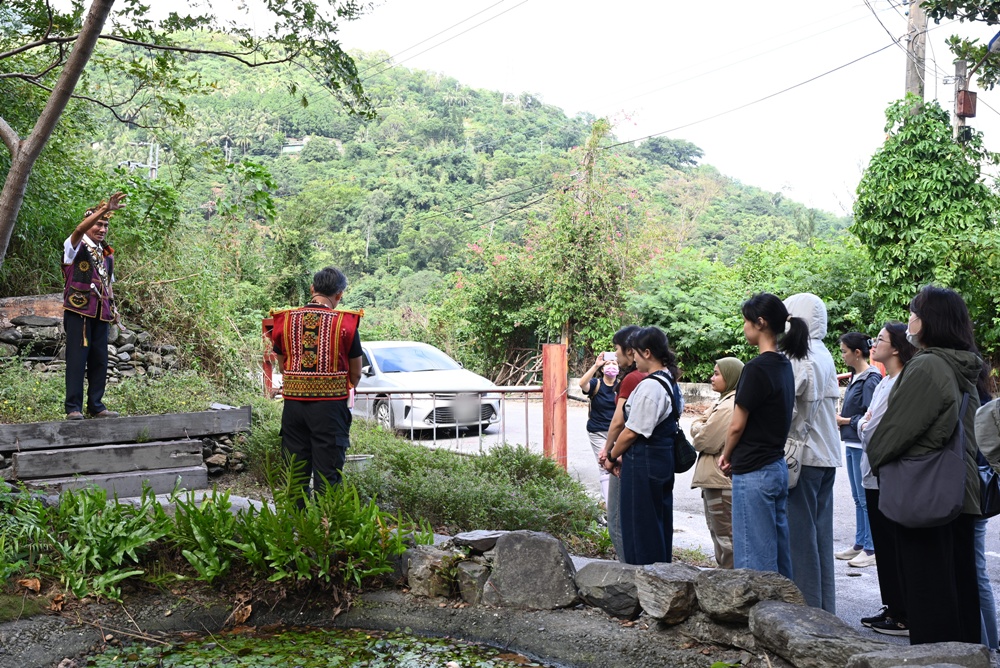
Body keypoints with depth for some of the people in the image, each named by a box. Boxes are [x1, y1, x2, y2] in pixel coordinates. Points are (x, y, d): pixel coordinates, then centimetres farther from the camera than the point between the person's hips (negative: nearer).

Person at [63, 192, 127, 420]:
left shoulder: (107, 254, 18)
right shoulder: (76, 246, 0)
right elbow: (79, 229, -23)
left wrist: (112, 307, 12)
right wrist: (105, 209, -33)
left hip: (101, 314, 6)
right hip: (79, 311, -6)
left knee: (99, 360, 6)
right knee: (77, 359, -6)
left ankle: (96, 405, 14)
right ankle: (73, 408, -3)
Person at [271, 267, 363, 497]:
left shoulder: (285, 320, 3)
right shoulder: (345, 322, -6)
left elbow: (282, 367, 12)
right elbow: (356, 374, 2)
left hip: (293, 403, 3)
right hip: (331, 404, -3)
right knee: (327, 473, 2)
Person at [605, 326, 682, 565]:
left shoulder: (649, 386, -20)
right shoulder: (670, 382, 10)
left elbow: (632, 431, -18)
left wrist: (612, 457, -3)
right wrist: (624, 455, 13)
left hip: (644, 464, -10)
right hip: (664, 459, 10)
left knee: (639, 525, 1)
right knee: (660, 522, 17)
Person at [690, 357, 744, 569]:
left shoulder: (729, 407, -20)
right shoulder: (727, 402, 15)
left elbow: (705, 441, -19)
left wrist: (697, 426, -1)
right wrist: (702, 426, 1)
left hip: (721, 481, -11)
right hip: (719, 479, 11)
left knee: (725, 537, -4)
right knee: (722, 536, 17)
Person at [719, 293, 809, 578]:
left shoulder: (757, 368, -17)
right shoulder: (785, 365, 9)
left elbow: (737, 425, -13)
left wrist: (726, 455, 5)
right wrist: (734, 456, 11)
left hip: (754, 471, -9)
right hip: (778, 466, 9)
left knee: (754, 559, -2)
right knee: (779, 552, 15)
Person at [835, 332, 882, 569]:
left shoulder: (871, 380, -15)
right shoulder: (855, 376, 13)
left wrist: (844, 421, -11)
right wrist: (841, 419, 3)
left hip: (863, 445, -10)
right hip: (851, 443, 10)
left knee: (866, 498, -3)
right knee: (858, 497, 15)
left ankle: (871, 549, 4)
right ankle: (860, 544, 23)